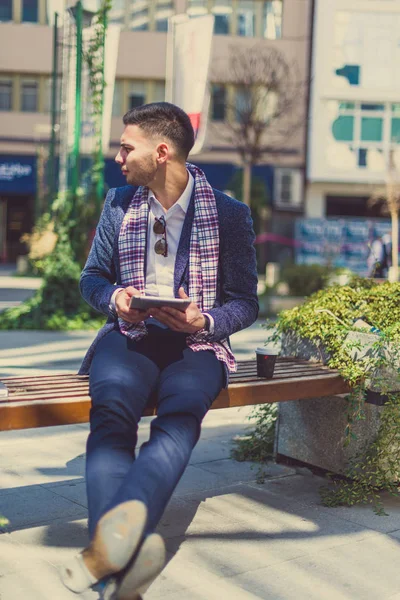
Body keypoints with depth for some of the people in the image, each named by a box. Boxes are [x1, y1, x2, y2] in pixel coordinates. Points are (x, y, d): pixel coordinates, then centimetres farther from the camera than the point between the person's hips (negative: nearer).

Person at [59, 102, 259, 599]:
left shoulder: (229, 214, 5)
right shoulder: (119, 204, 13)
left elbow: (245, 303, 6)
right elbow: (92, 277, 20)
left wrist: (204, 322, -15)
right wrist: (115, 298, -4)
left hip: (195, 343, -1)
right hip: (129, 336, 1)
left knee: (180, 414, -37)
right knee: (112, 407, -34)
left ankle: (110, 540, -57)